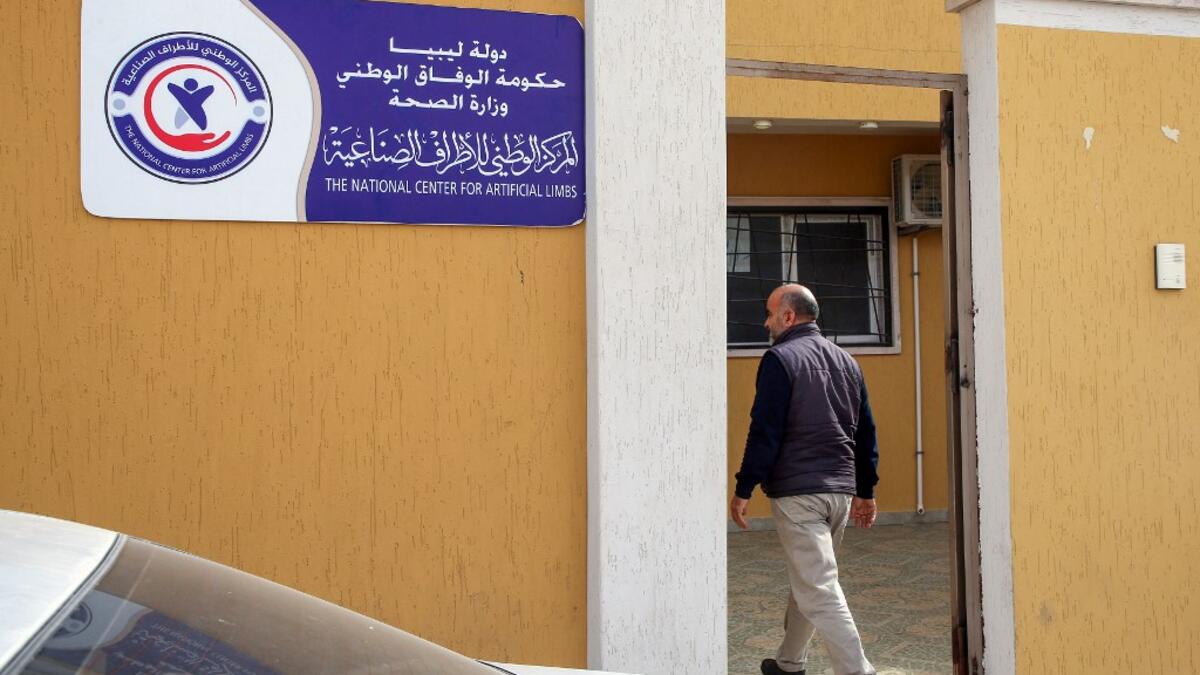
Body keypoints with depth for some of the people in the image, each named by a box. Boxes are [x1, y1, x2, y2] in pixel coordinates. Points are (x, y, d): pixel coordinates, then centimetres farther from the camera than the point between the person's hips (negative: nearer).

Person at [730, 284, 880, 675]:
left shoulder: (780, 359, -9)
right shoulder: (846, 361, 14)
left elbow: (764, 432, -15)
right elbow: (866, 433, 16)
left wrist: (743, 490, -10)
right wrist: (865, 491, 22)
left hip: (797, 492, -8)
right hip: (842, 490, 8)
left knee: (818, 588, -6)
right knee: (807, 577, 20)